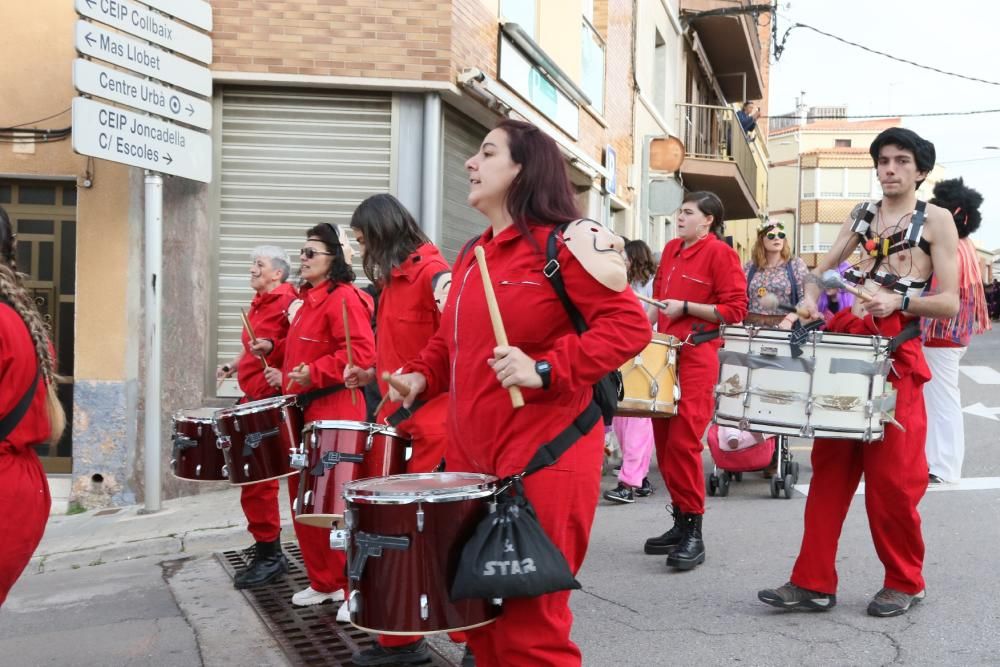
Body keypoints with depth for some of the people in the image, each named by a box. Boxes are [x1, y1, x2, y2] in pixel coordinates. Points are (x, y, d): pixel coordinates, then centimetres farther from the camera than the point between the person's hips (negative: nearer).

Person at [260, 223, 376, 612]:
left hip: (334, 412, -10)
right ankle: (324, 582, 25)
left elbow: (362, 352, -24)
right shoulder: (309, 300, 17)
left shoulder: (343, 298, -13)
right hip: (303, 412, 10)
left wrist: (314, 372, -26)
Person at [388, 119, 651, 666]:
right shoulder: (472, 255, 16)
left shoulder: (565, 241, -9)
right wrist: (423, 374, 6)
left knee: (529, 622, 0)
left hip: (543, 455, -8)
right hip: (471, 456, 8)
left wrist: (545, 369, -25)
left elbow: (628, 324, -16)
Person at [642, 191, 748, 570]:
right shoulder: (671, 250, 16)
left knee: (683, 442, -13)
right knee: (664, 440, 8)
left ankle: (693, 533, -6)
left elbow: (735, 310, -11)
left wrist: (685, 307, -14)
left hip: (698, 357, -8)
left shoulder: (720, 253, -5)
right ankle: (680, 522, 18)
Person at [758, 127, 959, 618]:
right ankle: (814, 581, 9)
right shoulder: (862, 215, 16)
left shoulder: (936, 220, 2)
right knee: (830, 465, 4)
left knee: (891, 474, -1)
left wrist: (899, 301, -20)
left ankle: (904, 581, 18)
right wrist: (811, 298, 0)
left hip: (895, 350, -5)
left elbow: (950, 303, -3)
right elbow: (822, 270, 21)